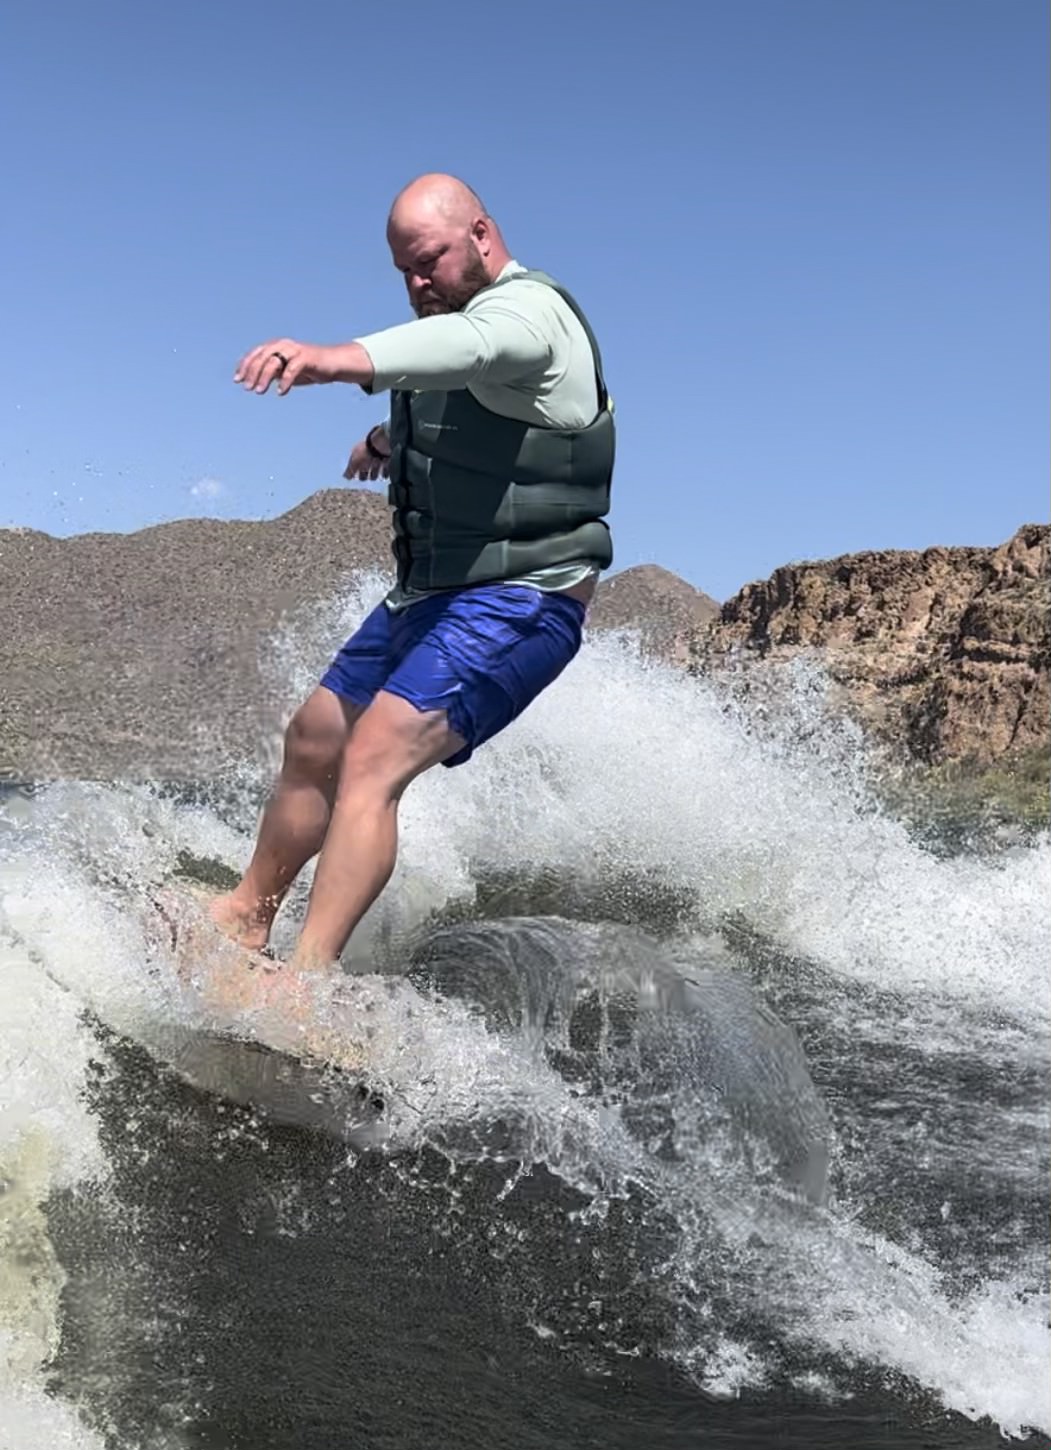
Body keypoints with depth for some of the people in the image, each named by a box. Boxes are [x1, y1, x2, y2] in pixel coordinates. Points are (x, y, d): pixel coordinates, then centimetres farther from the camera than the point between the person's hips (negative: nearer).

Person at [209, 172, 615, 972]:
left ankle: (307, 974, -25)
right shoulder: (462, 313, 15)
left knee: (373, 760, -25)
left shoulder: (526, 310, -16)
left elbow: (468, 348, -41)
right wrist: (396, 439, 10)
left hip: (515, 606, -10)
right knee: (313, 742, 16)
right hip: (427, 596, 10)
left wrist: (340, 358, -60)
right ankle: (247, 915, 34)